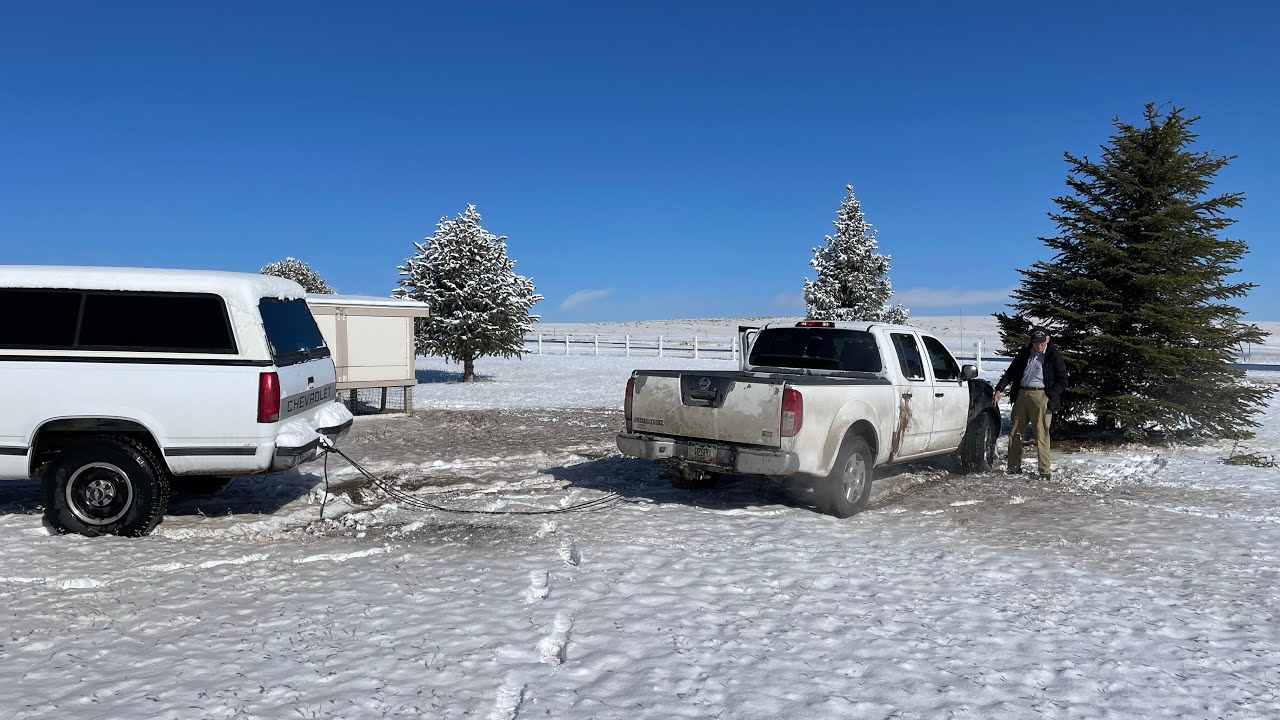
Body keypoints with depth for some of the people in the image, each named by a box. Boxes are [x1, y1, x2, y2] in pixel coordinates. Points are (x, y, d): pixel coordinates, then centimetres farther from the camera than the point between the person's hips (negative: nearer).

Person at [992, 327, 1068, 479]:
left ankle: (1044, 472, 0)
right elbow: (1010, 373, 16)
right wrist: (999, 390, 5)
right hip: (1021, 395, 5)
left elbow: (1062, 381, 2)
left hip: (1040, 396, -5)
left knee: (1041, 435, -6)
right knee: (1014, 433, 7)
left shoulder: (1054, 356, 1)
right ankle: (1014, 468, 17)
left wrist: (1050, 395, -9)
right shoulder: (1024, 354, 13)